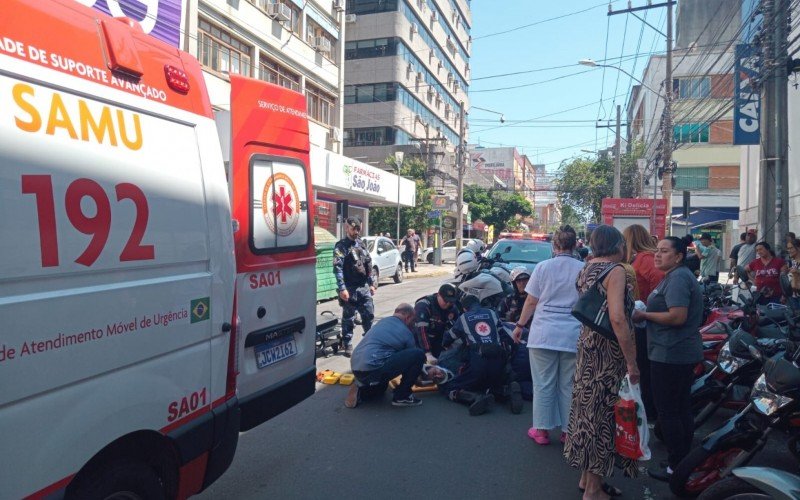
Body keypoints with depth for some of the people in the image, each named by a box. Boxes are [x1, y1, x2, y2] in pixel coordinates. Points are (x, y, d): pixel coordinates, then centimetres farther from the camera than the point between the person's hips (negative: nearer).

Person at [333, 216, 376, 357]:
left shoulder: (361, 244, 14)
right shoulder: (341, 246, -7)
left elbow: (369, 265, 18)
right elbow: (337, 268, -15)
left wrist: (371, 284, 16)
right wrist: (342, 288, -22)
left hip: (364, 287, 6)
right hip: (350, 289, -6)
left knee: (369, 314, 11)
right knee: (349, 318, 3)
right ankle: (347, 345, 13)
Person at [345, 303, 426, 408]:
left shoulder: (383, 321, 21)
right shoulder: (406, 333, 2)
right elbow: (413, 357, 18)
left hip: (356, 369, 9)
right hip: (372, 368, -9)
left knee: (380, 388, 41)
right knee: (419, 355, -4)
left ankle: (359, 392, 11)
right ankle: (402, 396, 5)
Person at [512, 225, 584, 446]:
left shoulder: (543, 267, -3)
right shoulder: (583, 269, -1)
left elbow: (531, 301, -1)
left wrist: (520, 325, 11)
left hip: (543, 333, -1)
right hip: (573, 335, 1)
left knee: (543, 384, 8)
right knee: (568, 385, 12)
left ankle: (542, 430, 16)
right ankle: (568, 430, 22)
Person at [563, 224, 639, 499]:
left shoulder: (587, 269, 11)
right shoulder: (615, 270, -15)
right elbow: (617, 318, -25)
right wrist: (631, 361, -21)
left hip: (587, 346, 9)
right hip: (608, 352, -9)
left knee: (590, 409, 18)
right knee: (605, 414, 2)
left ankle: (587, 477, 32)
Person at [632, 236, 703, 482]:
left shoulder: (677, 278, -17)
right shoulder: (677, 276, 16)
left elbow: (678, 316, -26)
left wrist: (644, 315, -16)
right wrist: (647, 314, 12)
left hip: (670, 356, -11)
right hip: (683, 354, 11)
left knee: (668, 411, -1)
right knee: (682, 408, 17)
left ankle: (676, 467, 8)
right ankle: (685, 460, 28)